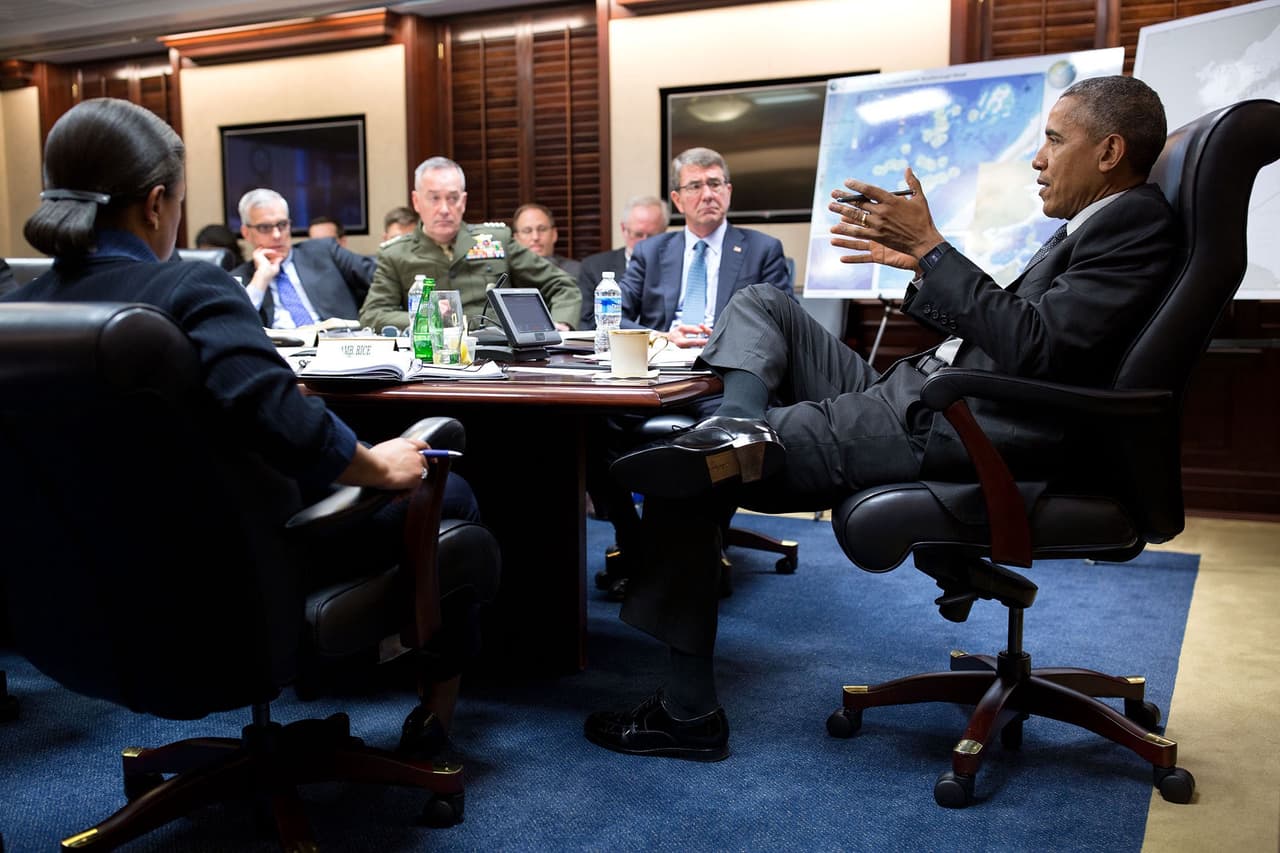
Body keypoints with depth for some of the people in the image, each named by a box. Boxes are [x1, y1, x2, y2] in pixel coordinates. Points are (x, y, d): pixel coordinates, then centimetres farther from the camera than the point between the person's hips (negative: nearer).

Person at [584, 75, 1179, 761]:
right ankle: (736, 430, -17)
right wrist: (920, 263, 15)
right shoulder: (1087, 230, 21)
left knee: (677, 483, -12)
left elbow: (1037, 349, -21)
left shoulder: (1136, 224, -9)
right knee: (761, 305, 15)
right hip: (914, 397, 10)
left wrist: (930, 247, -17)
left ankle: (688, 710, -5)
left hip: (956, 432, -10)